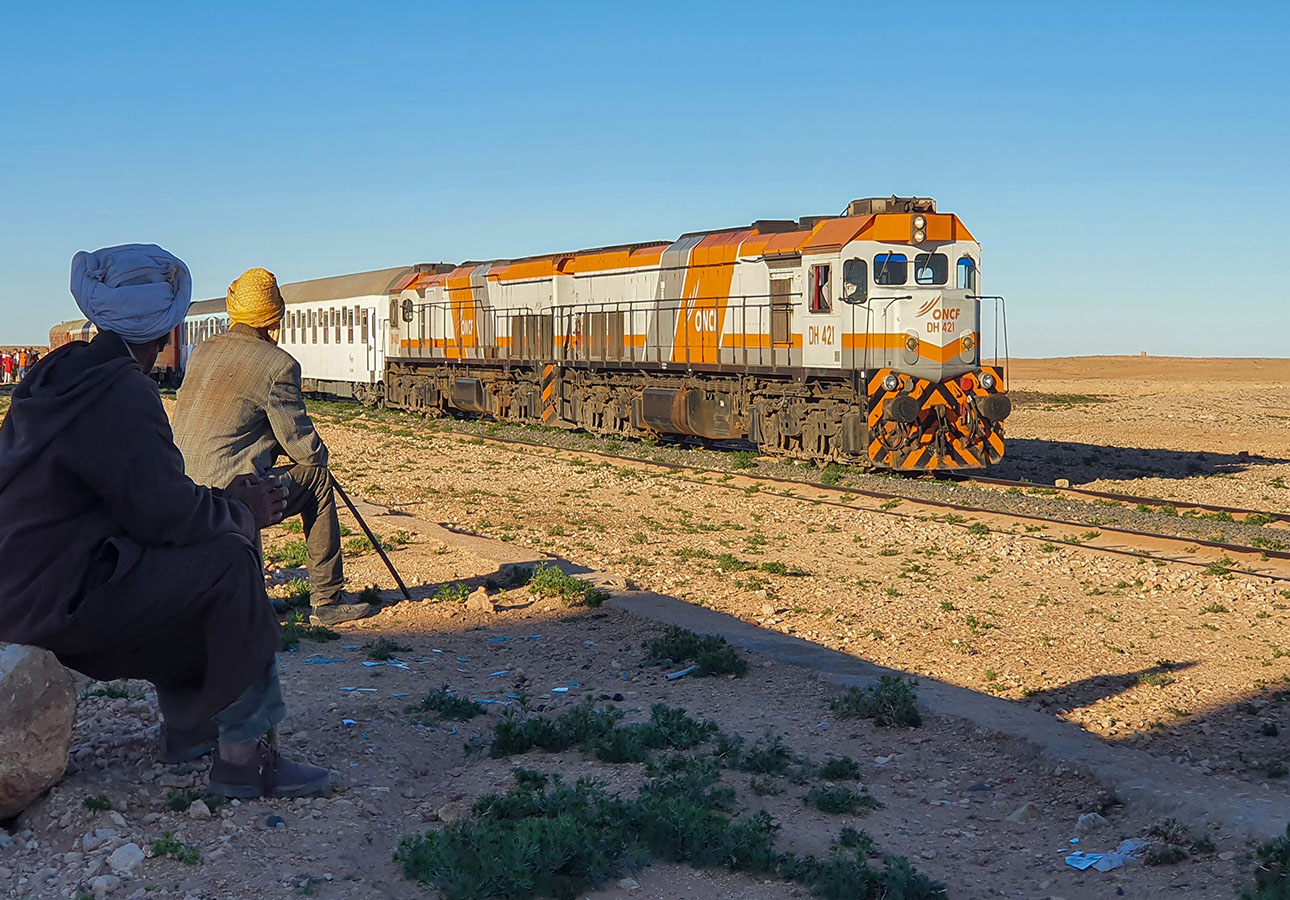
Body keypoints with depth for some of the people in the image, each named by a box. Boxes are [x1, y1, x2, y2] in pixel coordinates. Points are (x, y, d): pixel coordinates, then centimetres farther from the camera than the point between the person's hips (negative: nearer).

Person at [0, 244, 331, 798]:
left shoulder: (59, 375, 15)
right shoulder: (122, 392, -16)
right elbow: (165, 513, -21)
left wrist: (222, 501, 14)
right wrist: (243, 514, -3)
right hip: (54, 601, -10)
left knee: (188, 563, 22)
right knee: (228, 561, -12)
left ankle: (187, 729, 27)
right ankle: (245, 755, -9)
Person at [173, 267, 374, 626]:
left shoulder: (203, 351, 13)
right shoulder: (279, 364, -9)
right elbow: (301, 445, -5)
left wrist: (275, 446, 26)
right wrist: (319, 452, 19)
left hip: (185, 495, 7)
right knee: (317, 477, 13)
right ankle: (328, 601, 15)